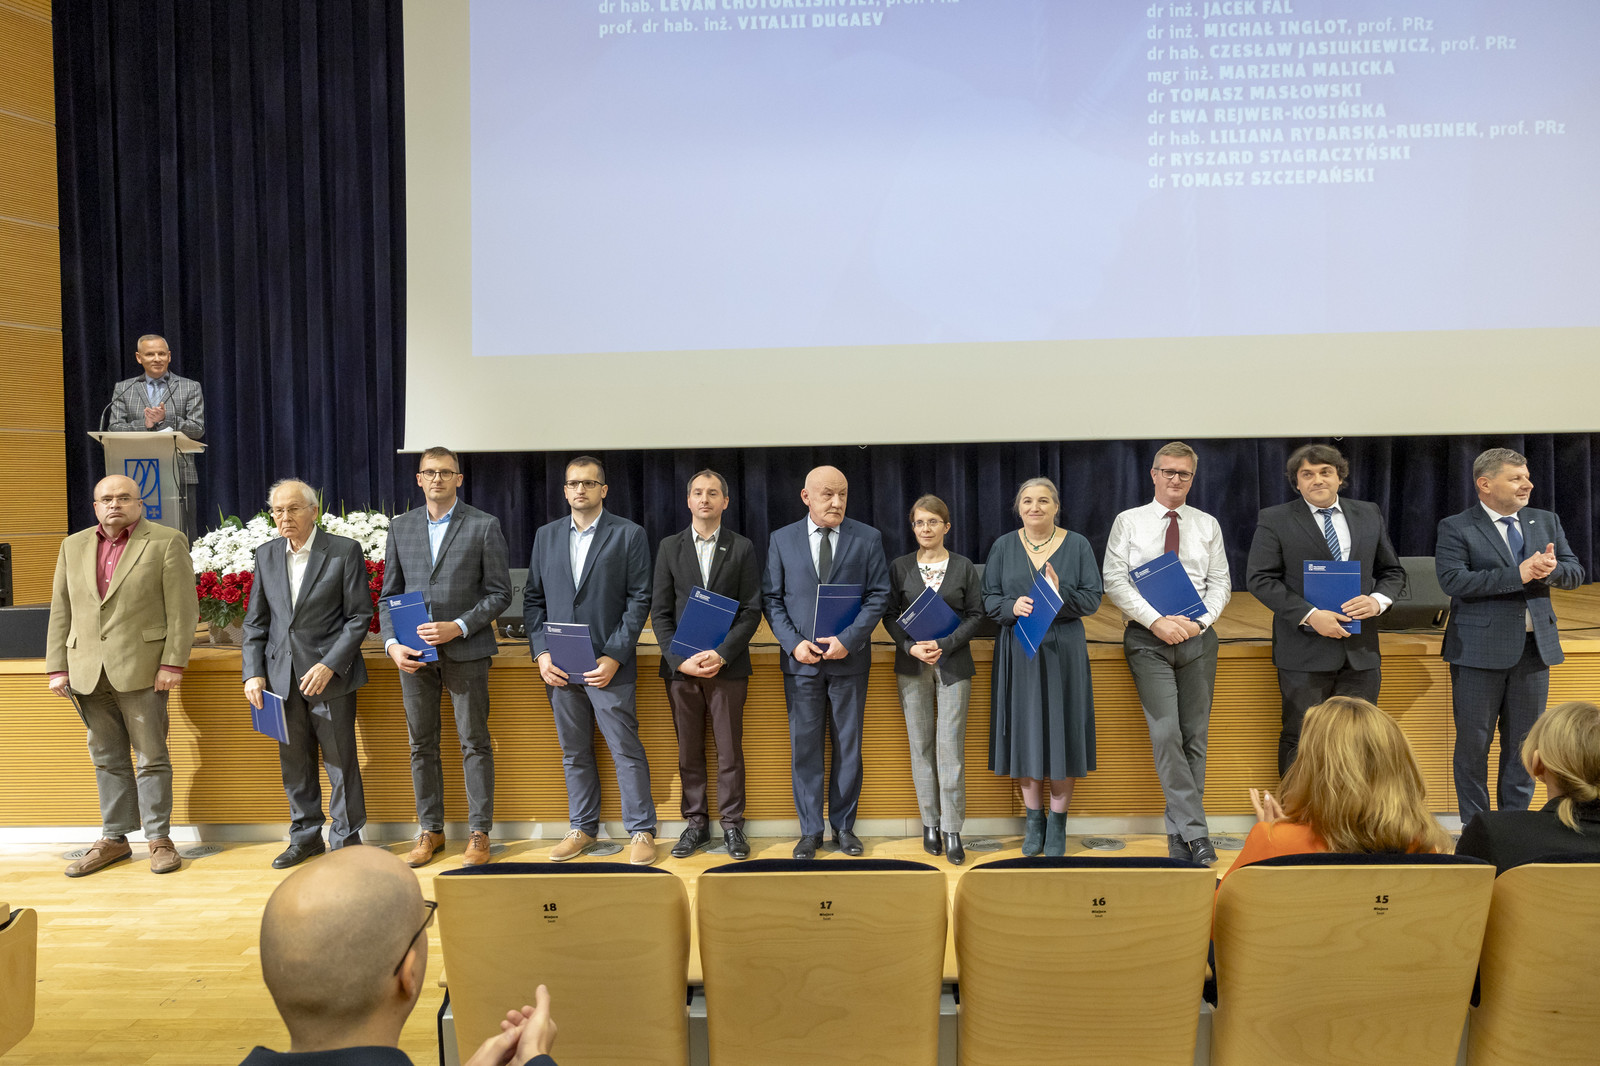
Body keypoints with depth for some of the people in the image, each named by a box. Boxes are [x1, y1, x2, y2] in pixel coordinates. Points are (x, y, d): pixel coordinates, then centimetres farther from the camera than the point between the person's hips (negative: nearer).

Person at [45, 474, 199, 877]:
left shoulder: (166, 542, -1)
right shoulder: (73, 546, 14)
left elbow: (183, 609, -6)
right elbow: (61, 611, 13)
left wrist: (173, 663, -13)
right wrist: (57, 667, 6)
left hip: (141, 669, -4)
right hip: (88, 672, 5)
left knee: (151, 757, 2)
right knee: (107, 760, 12)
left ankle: (158, 840, 11)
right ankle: (113, 839, 22)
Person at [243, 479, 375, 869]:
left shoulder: (344, 551, -6)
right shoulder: (267, 555, 10)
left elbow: (359, 616, -8)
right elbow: (256, 620, 13)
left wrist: (329, 665, -16)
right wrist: (253, 672, 3)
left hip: (329, 675, -5)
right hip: (283, 676, 5)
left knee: (340, 761, 1)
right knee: (293, 761, 13)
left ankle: (347, 840, 15)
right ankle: (305, 836, 27)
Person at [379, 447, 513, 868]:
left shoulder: (484, 526, -2)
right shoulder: (400, 526, 10)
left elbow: (499, 593, -4)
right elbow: (388, 595, 11)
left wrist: (457, 627, -15)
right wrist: (392, 643, -5)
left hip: (465, 651, -3)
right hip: (414, 654, 4)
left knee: (475, 743, 2)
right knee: (421, 744, 10)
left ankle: (479, 833, 12)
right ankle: (429, 830, 22)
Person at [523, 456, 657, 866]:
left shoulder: (629, 535, -2)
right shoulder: (546, 536, 11)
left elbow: (639, 600, -5)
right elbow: (533, 598, 12)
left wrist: (614, 656, -12)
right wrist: (541, 653, 0)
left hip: (609, 665, -4)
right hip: (560, 665, 4)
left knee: (626, 751, -1)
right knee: (574, 753, 13)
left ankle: (641, 832, 12)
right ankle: (583, 829, 26)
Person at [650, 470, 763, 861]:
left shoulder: (742, 548, 3)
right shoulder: (669, 547, 7)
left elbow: (751, 610, -1)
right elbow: (659, 611, 4)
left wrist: (722, 654, -13)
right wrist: (679, 659, -8)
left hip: (727, 664, -1)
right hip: (681, 665, 2)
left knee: (730, 750, 3)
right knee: (689, 751, 8)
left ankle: (732, 824, 14)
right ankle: (696, 823, 19)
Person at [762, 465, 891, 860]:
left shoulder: (868, 538, 2)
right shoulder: (782, 539, 5)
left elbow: (878, 596, -1)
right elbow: (772, 598, 4)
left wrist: (848, 639, -13)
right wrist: (793, 643, -10)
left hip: (849, 659, 0)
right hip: (801, 660, 1)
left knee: (848, 746, 7)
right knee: (804, 747, 5)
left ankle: (844, 826, 20)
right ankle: (810, 830, 16)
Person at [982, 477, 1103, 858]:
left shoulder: (1077, 545, 3)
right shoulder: (1003, 547, 6)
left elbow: (1093, 598, -1)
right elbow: (988, 599, 4)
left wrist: (1061, 593, -20)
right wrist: (1013, 606, -17)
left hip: (1063, 652, -1)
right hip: (1017, 652, 1)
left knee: (1061, 731, 1)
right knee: (1025, 731, 4)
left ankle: (1058, 823, 13)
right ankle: (1034, 819, 18)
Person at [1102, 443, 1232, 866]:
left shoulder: (1207, 525, 12)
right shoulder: (1128, 522, 5)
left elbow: (1221, 582, 9)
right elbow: (1114, 580, -4)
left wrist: (1200, 621, -9)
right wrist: (1157, 621, -14)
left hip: (1197, 637, 3)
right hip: (1148, 638, -3)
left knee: (1195, 736, 3)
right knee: (1166, 735, -12)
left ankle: (1179, 833, 12)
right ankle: (1195, 832, -8)